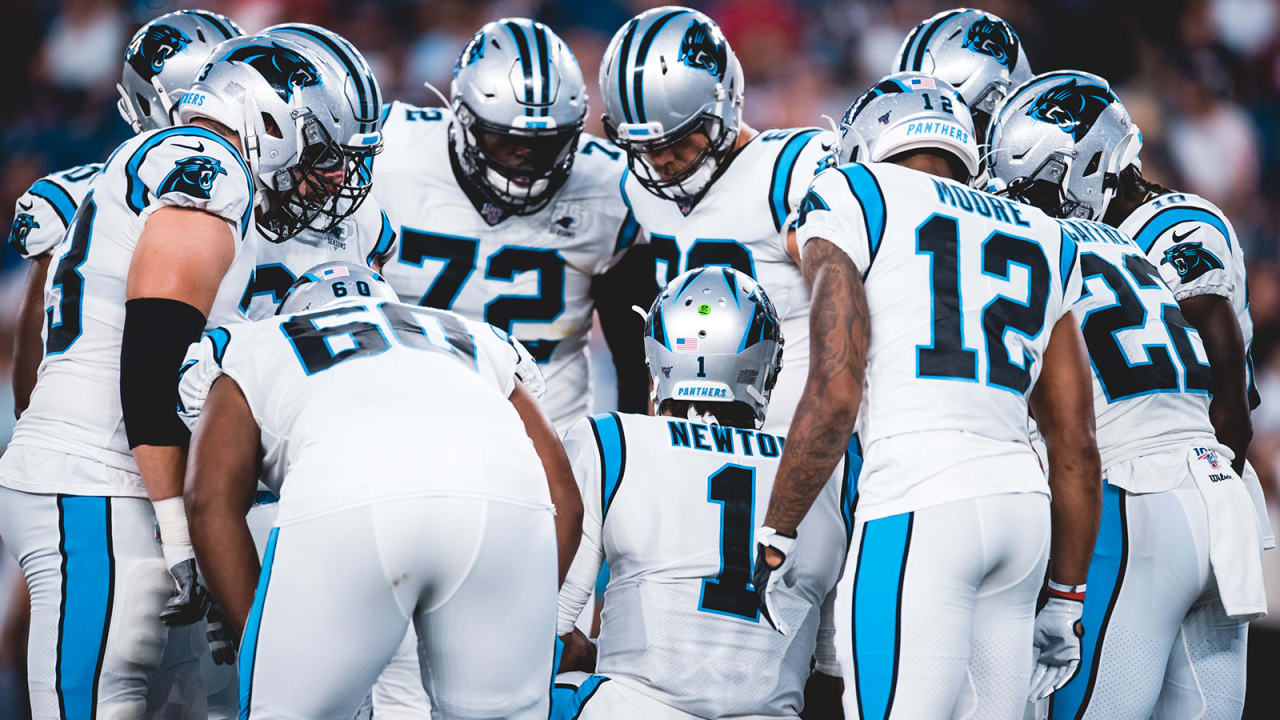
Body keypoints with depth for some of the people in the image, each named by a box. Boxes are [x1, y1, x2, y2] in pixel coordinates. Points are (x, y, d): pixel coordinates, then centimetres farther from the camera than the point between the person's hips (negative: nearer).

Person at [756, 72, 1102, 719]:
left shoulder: (850, 200, 7)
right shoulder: (1042, 241, 24)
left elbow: (836, 393, -6)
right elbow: (1076, 448, 23)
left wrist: (774, 535, 1)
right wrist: (1064, 602, 29)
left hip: (917, 508, -6)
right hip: (1023, 503, 6)